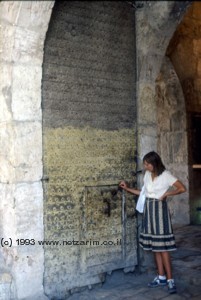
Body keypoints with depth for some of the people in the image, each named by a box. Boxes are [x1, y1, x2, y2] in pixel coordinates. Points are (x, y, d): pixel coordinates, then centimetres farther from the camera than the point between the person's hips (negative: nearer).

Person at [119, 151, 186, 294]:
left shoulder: (165, 175, -11)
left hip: (159, 209, -6)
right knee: (154, 246, 9)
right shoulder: (147, 174, 7)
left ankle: (170, 280, -2)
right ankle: (161, 277, 17)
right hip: (149, 209, 7)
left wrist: (166, 194, -16)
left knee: (162, 246, -8)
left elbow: (182, 188, -16)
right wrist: (127, 189, 10)